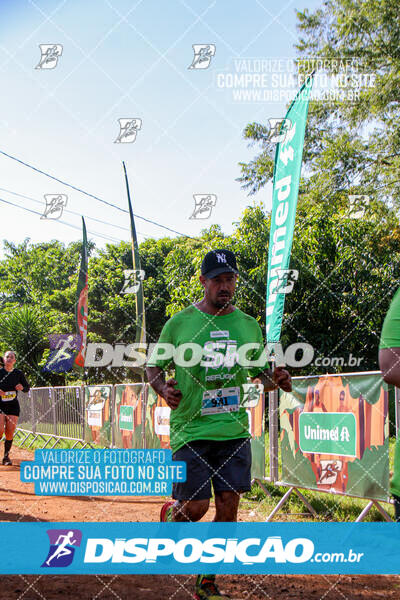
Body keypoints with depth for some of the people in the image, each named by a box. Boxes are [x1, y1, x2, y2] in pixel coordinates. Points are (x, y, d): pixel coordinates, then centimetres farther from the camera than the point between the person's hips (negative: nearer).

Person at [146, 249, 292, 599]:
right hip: (191, 430, -3)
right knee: (195, 507, -4)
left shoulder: (249, 326, 8)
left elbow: (262, 374, 15)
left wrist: (276, 380, -7)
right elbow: (153, 366, 5)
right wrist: (164, 389, -16)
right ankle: (170, 515, 33)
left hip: (234, 432, 3)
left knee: (228, 507, 1)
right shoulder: (179, 324, -2)